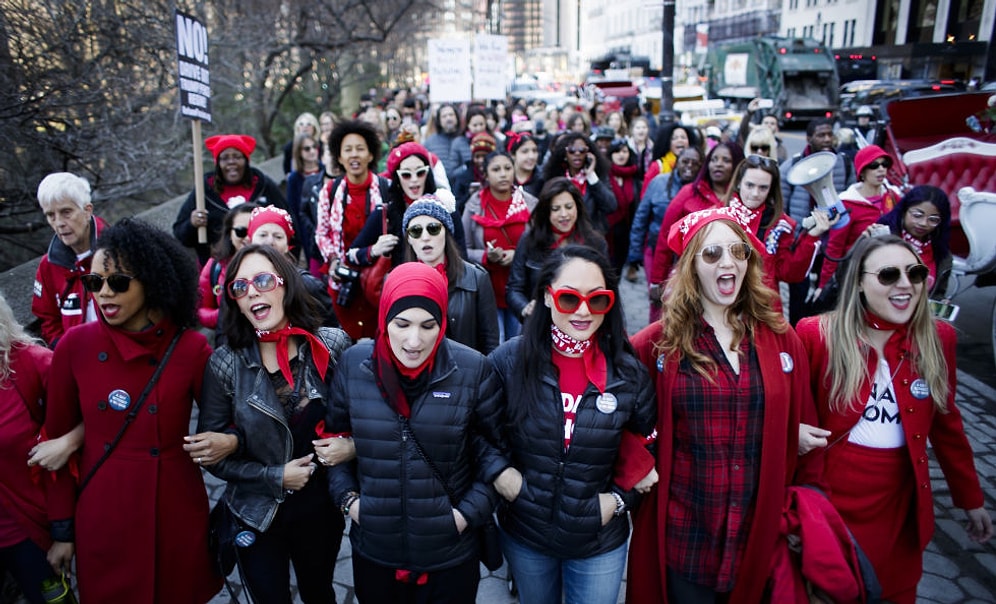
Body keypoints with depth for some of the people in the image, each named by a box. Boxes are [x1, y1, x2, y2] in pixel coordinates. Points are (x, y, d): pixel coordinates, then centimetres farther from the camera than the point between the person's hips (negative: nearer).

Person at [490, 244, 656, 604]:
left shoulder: (629, 372, -12)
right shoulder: (509, 360, -14)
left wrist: (621, 498, -8)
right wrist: (497, 472, -14)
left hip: (599, 545, 0)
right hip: (523, 536, 1)